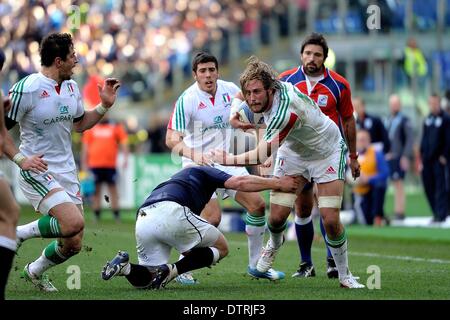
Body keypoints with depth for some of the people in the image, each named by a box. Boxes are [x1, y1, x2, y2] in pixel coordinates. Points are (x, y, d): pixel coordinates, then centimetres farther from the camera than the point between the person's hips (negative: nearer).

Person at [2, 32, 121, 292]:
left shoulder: (72, 87, 8)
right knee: (74, 222, -28)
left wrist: (105, 105, 9)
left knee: (73, 244, 4)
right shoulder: (26, 89, -15)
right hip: (37, 171, -7)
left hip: (67, 172, 7)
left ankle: (35, 271, 32)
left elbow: (80, 124, 23)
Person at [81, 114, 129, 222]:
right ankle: (96, 215, 8)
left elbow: (123, 143, 6)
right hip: (94, 164, 1)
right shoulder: (90, 128, 10)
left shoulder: (116, 127, 8)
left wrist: (125, 158, -5)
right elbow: (85, 146, 13)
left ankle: (116, 215, 0)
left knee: (113, 189, -1)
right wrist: (84, 163, 9)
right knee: (96, 190, 3)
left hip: (110, 165, -1)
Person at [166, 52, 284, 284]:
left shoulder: (230, 90, -2)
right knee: (212, 217, -21)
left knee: (257, 205, 1)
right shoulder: (187, 100, -19)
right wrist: (193, 154, -42)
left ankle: (256, 266, 17)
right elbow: (171, 139, -24)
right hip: (198, 166, -6)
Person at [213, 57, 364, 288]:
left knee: (331, 220, -16)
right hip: (293, 153, 6)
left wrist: (227, 159, -32)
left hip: (327, 153, -6)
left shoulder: (286, 111, -42)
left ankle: (344, 275, 6)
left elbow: (262, 155, -38)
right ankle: (275, 243, 33)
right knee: (277, 216, -4)